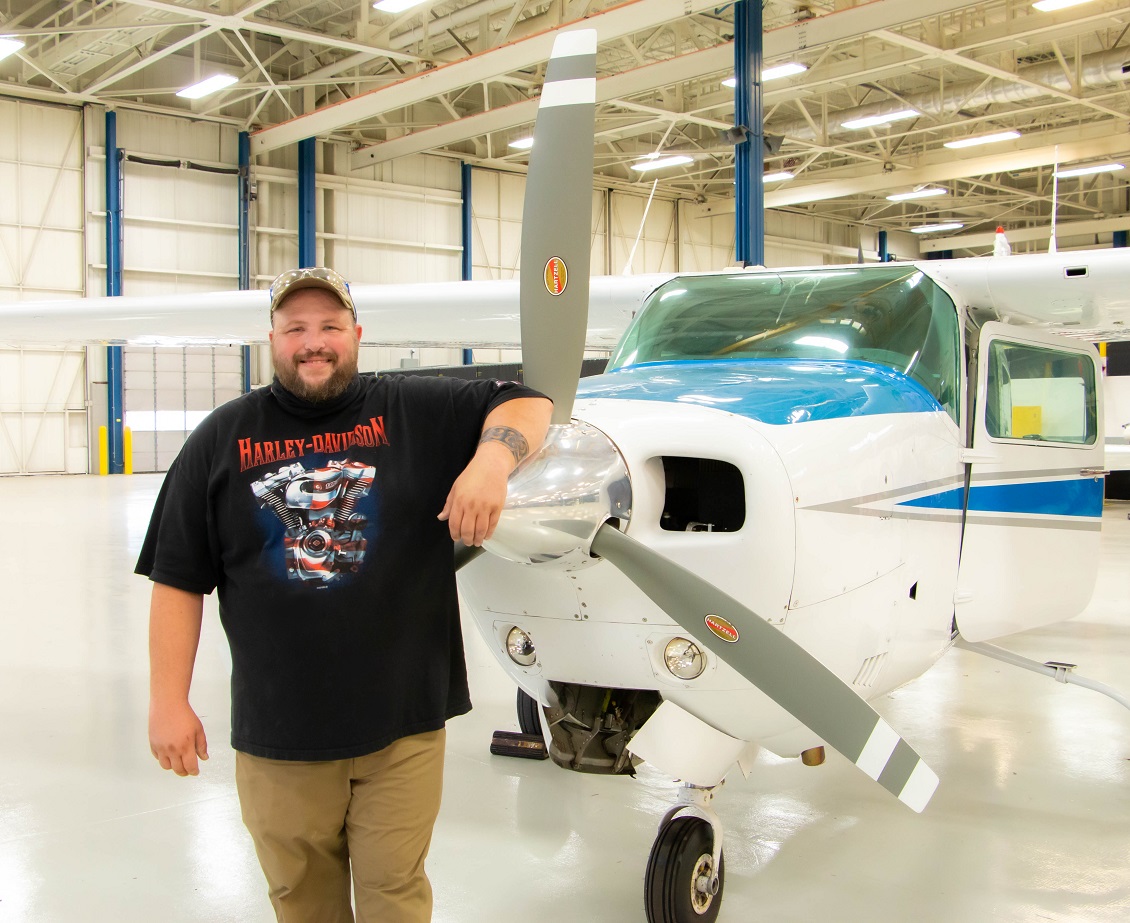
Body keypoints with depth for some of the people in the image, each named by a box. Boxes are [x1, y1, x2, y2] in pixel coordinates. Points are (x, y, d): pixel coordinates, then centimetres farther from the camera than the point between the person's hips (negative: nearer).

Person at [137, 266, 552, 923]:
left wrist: (491, 460, -20)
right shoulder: (224, 439, 4)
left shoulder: (416, 412, 2)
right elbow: (179, 579, 4)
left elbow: (525, 402, 2)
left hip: (403, 720, -1)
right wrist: (169, 701, 0)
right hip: (277, 727, 1)